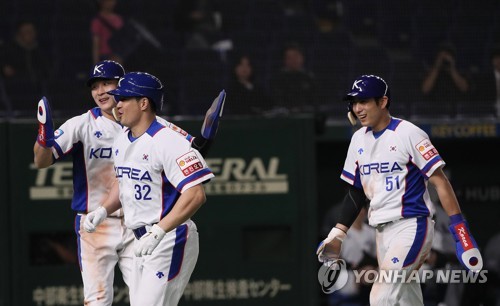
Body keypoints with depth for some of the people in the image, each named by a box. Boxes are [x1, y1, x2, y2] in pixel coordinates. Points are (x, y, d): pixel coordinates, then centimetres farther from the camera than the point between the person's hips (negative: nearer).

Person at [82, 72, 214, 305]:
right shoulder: (122, 141, 10)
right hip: (141, 242, 10)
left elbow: (195, 195, -27)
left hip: (170, 240, -10)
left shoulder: (167, 142, -19)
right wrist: (103, 210, 8)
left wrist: (158, 232, -33)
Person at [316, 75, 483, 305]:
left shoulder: (408, 134, -9)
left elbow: (440, 182, -12)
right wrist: (337, 234, 12)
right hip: (382, 232, 7)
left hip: (412, 226, -7)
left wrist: (459, 227, -19)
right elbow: (356, 192, 19)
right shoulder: (359, 139, 12)